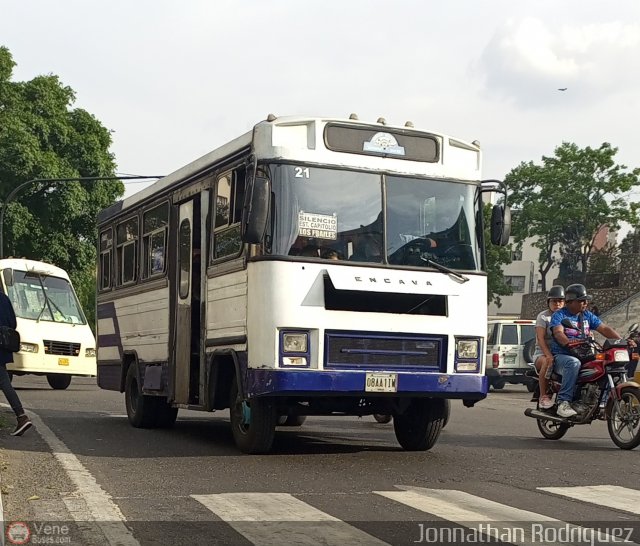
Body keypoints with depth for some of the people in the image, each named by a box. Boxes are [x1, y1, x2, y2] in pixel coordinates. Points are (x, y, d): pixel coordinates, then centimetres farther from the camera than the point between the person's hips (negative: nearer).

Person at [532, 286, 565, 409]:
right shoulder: (543, 316, 2)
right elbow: (540, 338, -11)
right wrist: (549, 355, -26)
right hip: (542, 353, -4)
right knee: (547, 362, -38)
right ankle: (543, 396, -28)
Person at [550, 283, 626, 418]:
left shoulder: (587, 315, 18)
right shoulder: (559, 315, 0)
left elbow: (605, 329, 11)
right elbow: (558, 333, -17)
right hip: (561, 356, -5)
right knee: (573, 363, -40)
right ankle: (563, 403, -38)